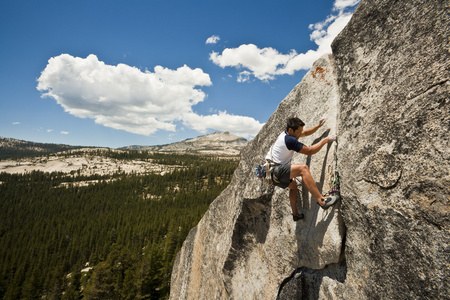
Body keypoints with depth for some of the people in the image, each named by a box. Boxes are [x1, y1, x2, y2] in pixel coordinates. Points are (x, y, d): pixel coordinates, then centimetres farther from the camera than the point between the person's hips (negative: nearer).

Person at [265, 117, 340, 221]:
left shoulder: (287, 133, 11)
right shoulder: (289, 140, -19)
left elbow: (305, 133, 26)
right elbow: (309, 151, -14)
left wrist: (318, 126, 15)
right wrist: (325, 140, -4)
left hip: (273, 173, 11)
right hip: (274, 171, -11)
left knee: (293, 185, 29)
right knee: (303, 168, -25)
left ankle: (295, 214, 36)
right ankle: (321, 201, -28)